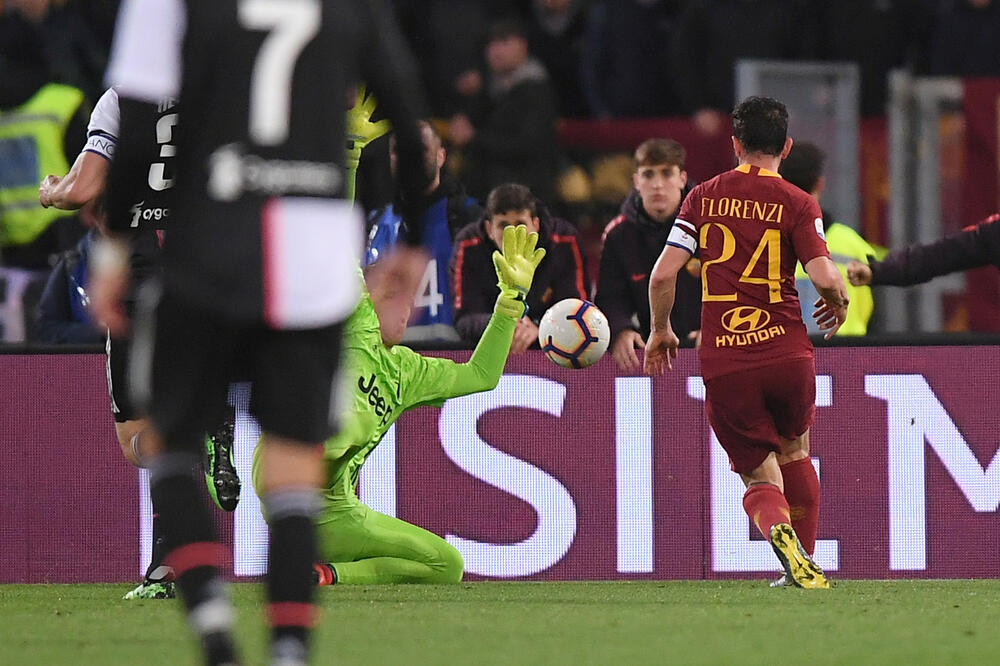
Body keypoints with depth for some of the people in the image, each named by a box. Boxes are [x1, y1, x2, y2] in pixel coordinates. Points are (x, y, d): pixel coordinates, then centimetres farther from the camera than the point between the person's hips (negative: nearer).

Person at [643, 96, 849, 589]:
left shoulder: (703, 197, 6)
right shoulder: (797, 203, -1)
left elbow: (663, 274, 0)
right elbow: (825, 277, -12)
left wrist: (660, 331, 16)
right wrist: (838, 307, 11)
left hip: (723, 365, 0)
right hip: (787, 354, 0)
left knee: (760, 478, 8)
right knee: (793, 452, 27)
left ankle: (779, 530, -25)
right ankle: (805, 562, 28)